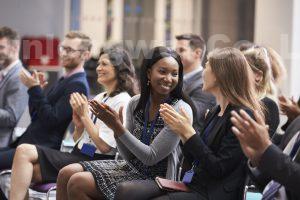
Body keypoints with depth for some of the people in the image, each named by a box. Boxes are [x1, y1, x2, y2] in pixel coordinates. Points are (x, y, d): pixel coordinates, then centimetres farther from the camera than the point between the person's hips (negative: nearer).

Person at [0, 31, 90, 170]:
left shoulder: (78, 85, -10)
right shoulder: (63, 81, 21)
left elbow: (51, 120, -17)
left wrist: (35, 89, -13)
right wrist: (35, 89, 5)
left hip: (43, 149, -10)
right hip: (27, 144, 10)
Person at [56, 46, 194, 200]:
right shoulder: (136, 103, 1)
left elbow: (151, 158, -17)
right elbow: (129, 156, 3)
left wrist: (118, 127, -21)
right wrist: (115, 128, -15)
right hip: (131, 167, 6)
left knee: (78, 183, -15)